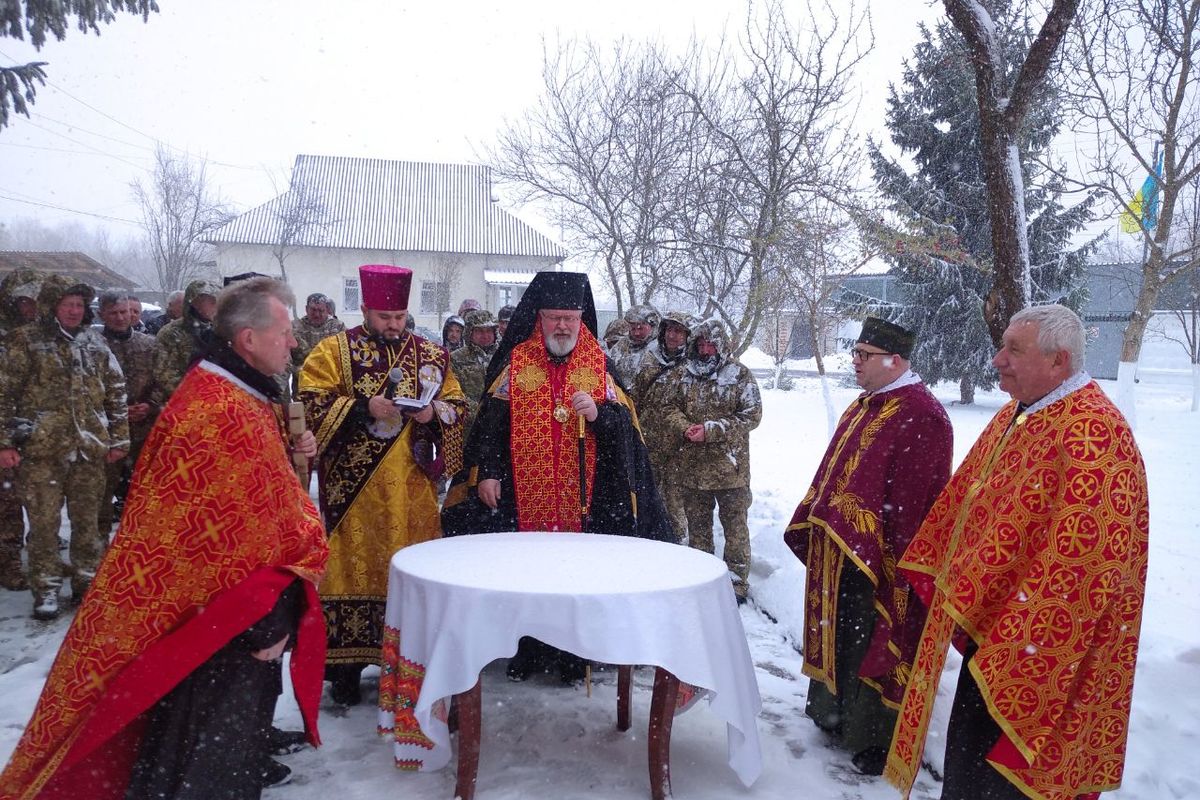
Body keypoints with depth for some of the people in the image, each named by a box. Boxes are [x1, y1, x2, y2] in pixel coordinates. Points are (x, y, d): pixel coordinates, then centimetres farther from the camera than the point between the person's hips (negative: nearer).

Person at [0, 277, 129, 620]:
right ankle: (46, 588, 14)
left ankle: (87, 581, 23)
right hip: (41, 450, -3)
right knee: (44, 523, 2)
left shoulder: (95, 343, 10)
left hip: (90, 449, 3)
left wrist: (119, 437, 8)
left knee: (87, 521, 10)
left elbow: (115, 392, 13)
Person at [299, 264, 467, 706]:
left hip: (412, 489, 3)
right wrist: (364, 407, -19)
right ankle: (346, 664, 11)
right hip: (353, 488, -3)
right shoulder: (333, 350, 2)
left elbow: (456, 404, 11)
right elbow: (313, 404, -7)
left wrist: (434, 412, -10)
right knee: (354, 569, 0)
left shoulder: (431, 355, 10)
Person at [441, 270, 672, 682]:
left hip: (583, 494, 0)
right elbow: (491, 420, 2)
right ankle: (526, 650, 18)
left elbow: (625, 420, 4)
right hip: (523, 491, 0)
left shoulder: (600, 365, 7)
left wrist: (598, 413, -16)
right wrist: (486, 471, -6)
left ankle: (572, 652, 15)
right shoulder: (515, 362, 5)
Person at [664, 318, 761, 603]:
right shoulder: (685, 374, 8)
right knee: (697, 523, 15)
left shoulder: (739, 374, -4)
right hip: (692, 465, 4)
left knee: (735, 524, 4)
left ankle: (737, 581, 16)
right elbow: (671, 408, 8)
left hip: (730, 465, -4)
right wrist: (684, 428, -14)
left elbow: (751, 416, -9)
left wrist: (710, 430, -16)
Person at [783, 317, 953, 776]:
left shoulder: (921, 417, -20)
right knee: (837, 637, 21)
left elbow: (916, 501, -23)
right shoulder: (864, 406, 12)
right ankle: (835, 712, 39)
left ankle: (876, 737, 22)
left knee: (874, 647, 5)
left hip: (876, 562, -9)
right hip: (836, 552, 9)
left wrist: (896, 563, -22)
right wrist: (813, 526, 15)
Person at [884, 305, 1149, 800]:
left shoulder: (1091, 435, -24)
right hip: (991, 624, 9)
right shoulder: (1016, 415, 6)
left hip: (1040, 643, -9)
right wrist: (940, 577, 12)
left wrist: (1011, 638, -23)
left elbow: (1077, 559, -28)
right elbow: (964, 497, 14)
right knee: (971, 746, 21)